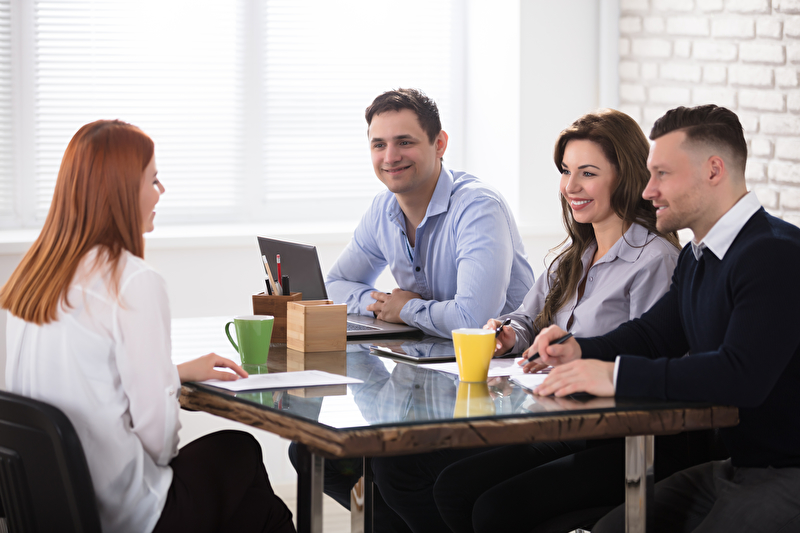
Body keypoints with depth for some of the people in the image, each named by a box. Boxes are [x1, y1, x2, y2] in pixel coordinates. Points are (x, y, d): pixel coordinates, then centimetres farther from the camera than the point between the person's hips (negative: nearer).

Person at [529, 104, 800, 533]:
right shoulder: (696, 257, 15)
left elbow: (742, 376, -30)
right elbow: (654, 333, 23)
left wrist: (616, 374, -29)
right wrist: (578, 351, 1)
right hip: (732, 466, 10)